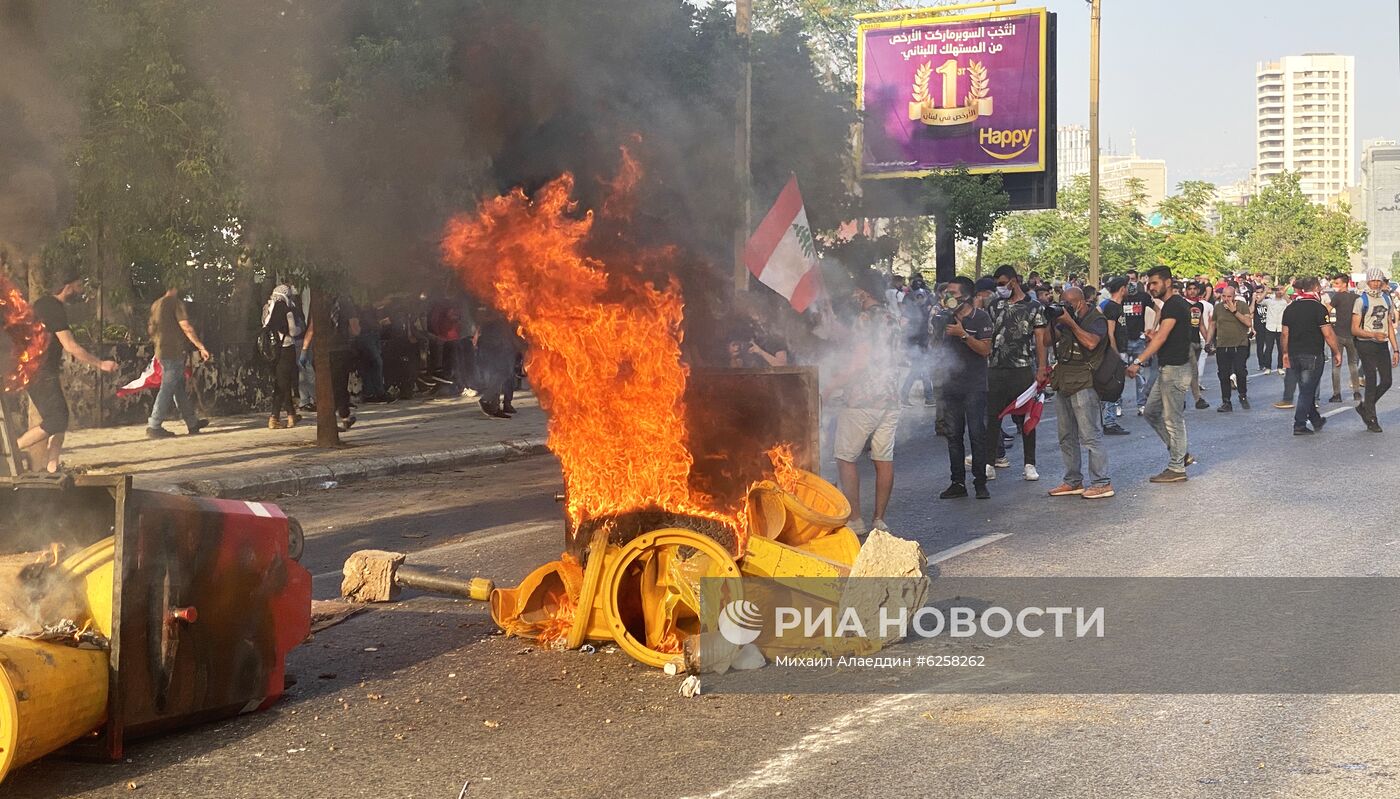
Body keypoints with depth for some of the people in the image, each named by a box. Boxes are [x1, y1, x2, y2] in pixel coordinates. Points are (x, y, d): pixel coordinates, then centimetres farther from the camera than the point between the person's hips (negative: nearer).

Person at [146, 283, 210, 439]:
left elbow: (150, 329, 22)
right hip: (175, 351, -9)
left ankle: (192, 423, 20)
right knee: (168, 388, -7)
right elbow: (186, 327, -17)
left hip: (161, 351, 9)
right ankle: (154, 427, -9)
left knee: (180, 388, 14)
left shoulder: (155, 305, 15)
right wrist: (201, 347, -14)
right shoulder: (176, 302, -9)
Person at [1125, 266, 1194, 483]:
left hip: (1175, 369, -11)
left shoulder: (1174, 305, -17)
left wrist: (1138, 361, -30)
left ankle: (1176, 469, 5)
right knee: (1151, 412, 15)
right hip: (1168, 368, 11)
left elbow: (1161, 337, -25)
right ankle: (1181, 454, 21)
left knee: (1173, 419, -3)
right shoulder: (1172, 304, 16)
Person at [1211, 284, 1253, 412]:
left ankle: (1243, 396, 14)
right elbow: (1213, 325, 18)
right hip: (1222, 347, 3)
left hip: (1240, 345, -3)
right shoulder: (1218, 307, 8)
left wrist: (1235, 311, -17)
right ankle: (1226, 402, 10)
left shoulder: (1242, 306, -3)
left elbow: (1249, 323, -13)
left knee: (1240, 372, -11)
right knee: (1223, 375, 3)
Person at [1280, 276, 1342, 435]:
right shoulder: (1318, 308, -12)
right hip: (1313, 355, -6)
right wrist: (1337, 352, -5)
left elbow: (1284, 334, 9)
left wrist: (1285, 353, 18)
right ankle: (1299, 425, -2)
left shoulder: (1290, 308, 6)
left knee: (1306, 390, 17)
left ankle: (1316, 420, 29)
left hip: (1294, 355, 6)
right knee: (1307, 391, 0)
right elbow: (1328, 334, -14)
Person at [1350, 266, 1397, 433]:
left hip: (1383, 345, 6)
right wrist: (1373, 335, -24)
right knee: (1372, 381, -5)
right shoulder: (1362, 301, -7)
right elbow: (1354, 329, -9)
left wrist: (1395, 350, 11)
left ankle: (1364, 406, 24)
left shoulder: (1386, 299, 12)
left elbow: (1390, 326, 16)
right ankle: (1371, 420, 5)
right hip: (1366, 345, -6)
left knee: (1386, 381, 3)